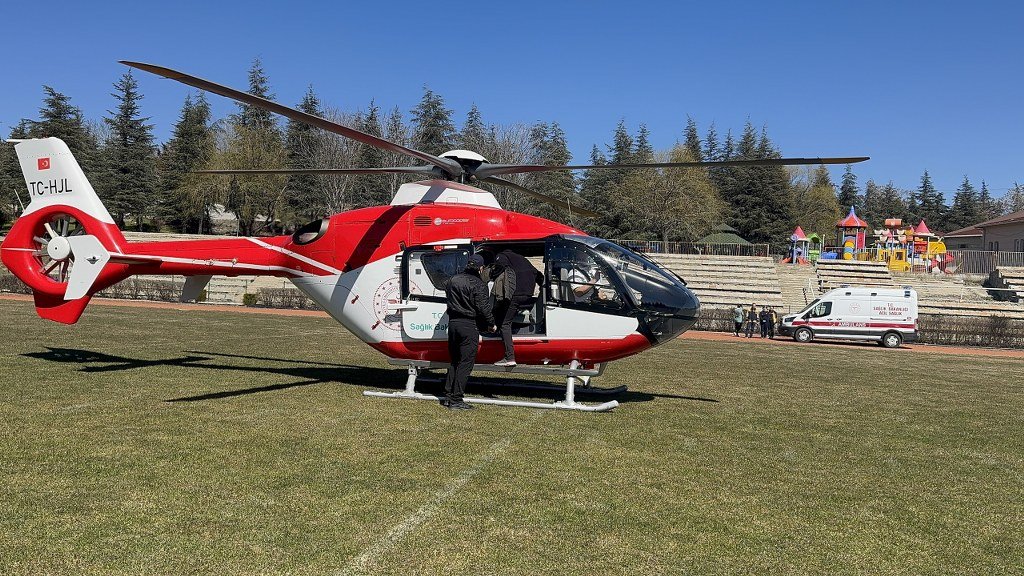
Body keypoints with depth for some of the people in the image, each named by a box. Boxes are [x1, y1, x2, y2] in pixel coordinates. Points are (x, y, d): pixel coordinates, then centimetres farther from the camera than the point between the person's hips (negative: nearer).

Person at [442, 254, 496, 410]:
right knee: (465, 363, -2)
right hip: (469, 326, -7)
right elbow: (483, 308, -12)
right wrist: (491, 324, -1)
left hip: (453, 323, 7)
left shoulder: (452, 281, 10)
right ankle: (456, 400, -2)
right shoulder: (478, 285, -11)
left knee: (454, 361, 17)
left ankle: (448, 396, 18)